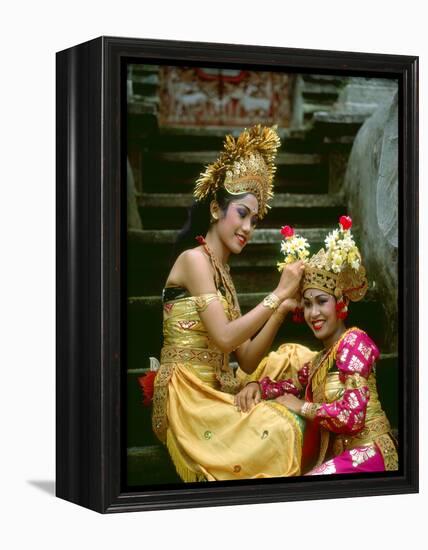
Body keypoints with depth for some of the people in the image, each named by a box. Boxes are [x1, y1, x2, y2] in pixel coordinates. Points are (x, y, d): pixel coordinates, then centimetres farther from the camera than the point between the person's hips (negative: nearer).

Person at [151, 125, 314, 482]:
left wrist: (283, 308, 1)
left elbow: (247, 360, 12)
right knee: (282, 429, -25)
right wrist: (278, 294, -11)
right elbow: (224, 338, -17)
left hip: (214, 395, 8)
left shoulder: (223, 274, 20)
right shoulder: (194, 259, -5)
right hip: (186, 397, -8)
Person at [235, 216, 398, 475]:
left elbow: (352, 415, -20)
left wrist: (301, 407, -9)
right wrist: (257, 386, 0)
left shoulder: (354, 341, -10)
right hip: (339, 454, 8)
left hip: (366, 454, -8)